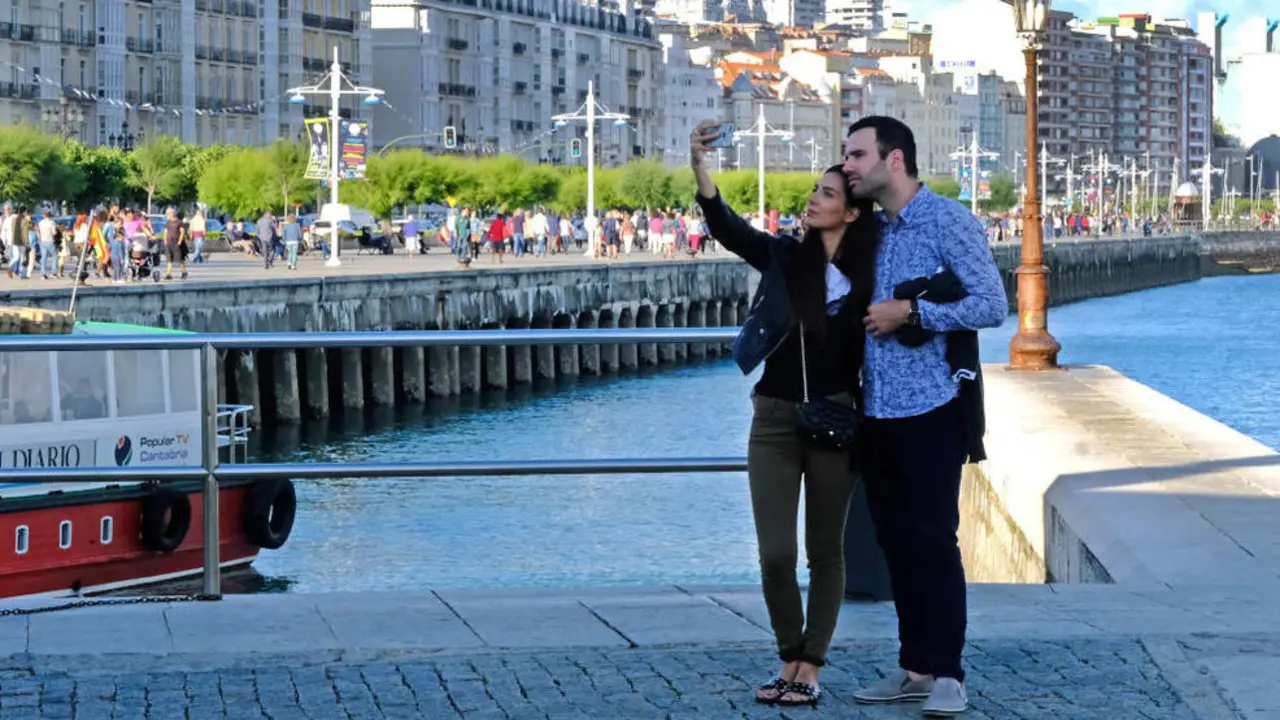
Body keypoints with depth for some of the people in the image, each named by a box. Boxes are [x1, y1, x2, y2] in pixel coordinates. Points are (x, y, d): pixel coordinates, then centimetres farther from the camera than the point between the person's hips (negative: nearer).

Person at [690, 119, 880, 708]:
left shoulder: (865, 280, -2)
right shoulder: (784, 257, -1)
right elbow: (726, 228, -16)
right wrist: (700, 167, -30)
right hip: (773, 418, 1)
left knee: (824, 550, 5)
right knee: (776, 554, -2)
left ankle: (810, 668, 13)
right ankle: (790, 660, 16)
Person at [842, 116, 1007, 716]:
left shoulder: (948, 222, -8)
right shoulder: (869, 231, 14)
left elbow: (991, 305, -14)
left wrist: (911, 313, -15)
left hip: (930, 408, -7)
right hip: (877, 410, 7)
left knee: (933, 538, -6)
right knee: (896, 540, 9)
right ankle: (915, 668, 16)